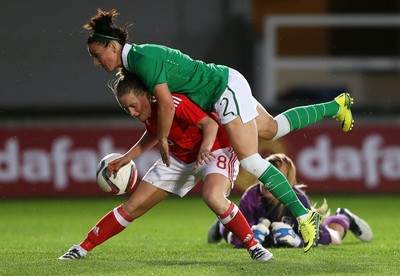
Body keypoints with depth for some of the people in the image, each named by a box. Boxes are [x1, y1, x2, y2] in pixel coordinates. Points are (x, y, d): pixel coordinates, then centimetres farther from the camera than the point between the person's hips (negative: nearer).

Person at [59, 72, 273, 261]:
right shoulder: (147, 113, -7)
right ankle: (83, 248, 14)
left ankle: (253, 246, -22)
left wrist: (205, 147, -50)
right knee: (133, 206, 4)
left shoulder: (175, 104, -31)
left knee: (213, 197, -39)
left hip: (215, 150, -7)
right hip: (180, 158, 7)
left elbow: (210, 123, -31)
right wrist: (127, 157, 12)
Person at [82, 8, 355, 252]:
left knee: (250, 161, -13)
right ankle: (336, 106, 40)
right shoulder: (134, 61, 6)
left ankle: (304, 216, -11)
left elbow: (166, 104, -26)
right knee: (272, 128, 26)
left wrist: (162, 140, -12)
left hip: (227, 88, -10)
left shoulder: (143, 59, -23)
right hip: (226, 88, 10)